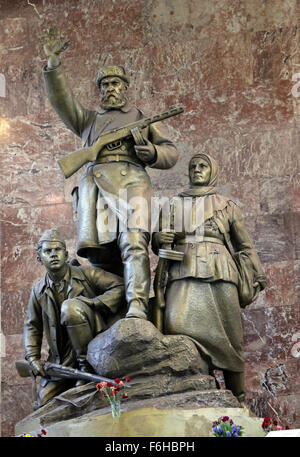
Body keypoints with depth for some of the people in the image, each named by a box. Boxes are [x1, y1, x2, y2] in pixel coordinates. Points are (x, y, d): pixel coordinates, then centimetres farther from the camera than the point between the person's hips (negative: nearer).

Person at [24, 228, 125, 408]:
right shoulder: (39, 291, 7)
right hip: (62, 356, 4)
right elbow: (32, 326, 15)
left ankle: (87, 364, -21)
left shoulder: (86, 274, -4)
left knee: (70, 306, -30)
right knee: (45, 402, -6)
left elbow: (120, 286, -11)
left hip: (90, 344, -4)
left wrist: (91, 303, -21)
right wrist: (33, 357, 1)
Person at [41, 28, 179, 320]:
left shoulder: (142, 118, 28)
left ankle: (137, 307, -35)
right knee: (97, 249, -10)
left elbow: (171, 153, 22)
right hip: (93, 182, 3)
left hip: (130, 179, -3)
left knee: (133, 242, -24)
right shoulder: (89, 119, 33)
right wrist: (53, 62, 5)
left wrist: (152, 152, -1)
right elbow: (61, 99, 18)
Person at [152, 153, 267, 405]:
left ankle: (239, 401, 4)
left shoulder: (227, 206, 19)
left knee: (228, 337, -5)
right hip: (184, 274, 1)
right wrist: (158, 239, 0)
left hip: (219, 274, -1)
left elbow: (245, 246, 20)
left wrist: (258, 276, 11)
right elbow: (158, 246, 24)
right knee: (177, 323, -22)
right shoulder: (175, 204, 24)